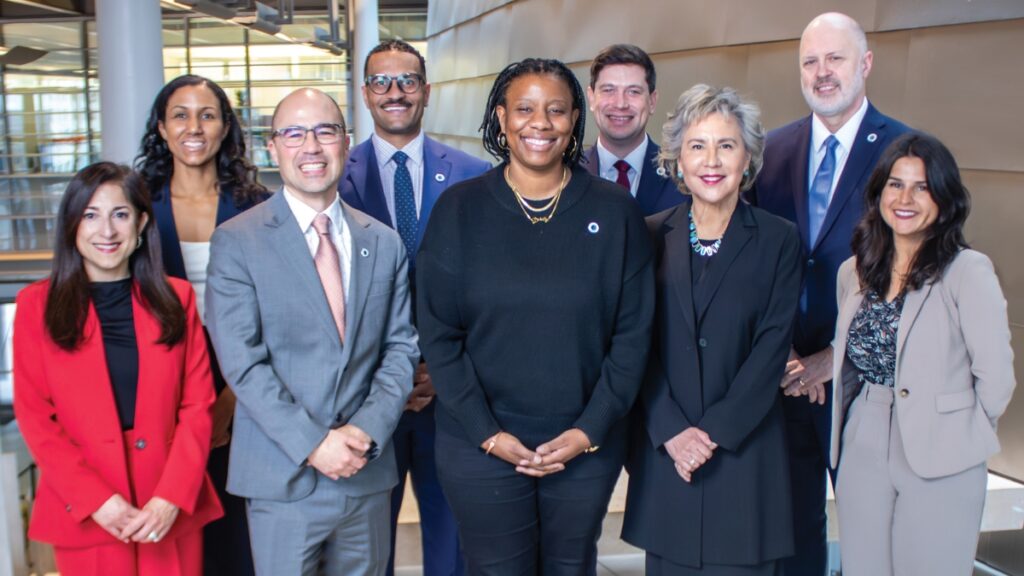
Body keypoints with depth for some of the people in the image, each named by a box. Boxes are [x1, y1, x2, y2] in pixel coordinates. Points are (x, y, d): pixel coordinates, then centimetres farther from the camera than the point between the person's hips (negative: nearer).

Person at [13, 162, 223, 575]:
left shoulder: (176, 298, 4)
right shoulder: (38, 305, 1)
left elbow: (197, 406, 0)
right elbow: (35, 417, -2)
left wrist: (172, 498, -11)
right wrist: (97, 500, -12)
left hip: (173, 511, 1)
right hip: (84, 515, -1)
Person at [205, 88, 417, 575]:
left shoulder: (384, 243, 7)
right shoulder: (236, 242, -5)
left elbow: (400, 347, 5)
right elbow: (242, 362, -11)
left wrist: (367, 430, -9)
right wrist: (313, 444, -16)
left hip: (367, 474, 3)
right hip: (283, 478, -3)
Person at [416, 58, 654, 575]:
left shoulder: (614, 212, -1)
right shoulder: (459, 208, -3)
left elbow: (633, 333, -1)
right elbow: (437, 334, -4)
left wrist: (590, 430, -8)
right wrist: (488, 433, -9)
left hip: (587, 448, 1)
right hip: (480, 448, -1)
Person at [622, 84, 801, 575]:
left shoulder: (778, 239, 1)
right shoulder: (652, 236, 4)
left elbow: (772, 347, -5)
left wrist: (715, 431, -11)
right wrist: (672, 430, -10)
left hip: (745, 448, -1)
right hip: (664, 450, 1)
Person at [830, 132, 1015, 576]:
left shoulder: (967, 271, -10)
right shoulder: (854, 272, 7)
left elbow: (995, 378, -9)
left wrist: (962, 437, 1)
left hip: (939, 462, -4)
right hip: (862, 454, 5)